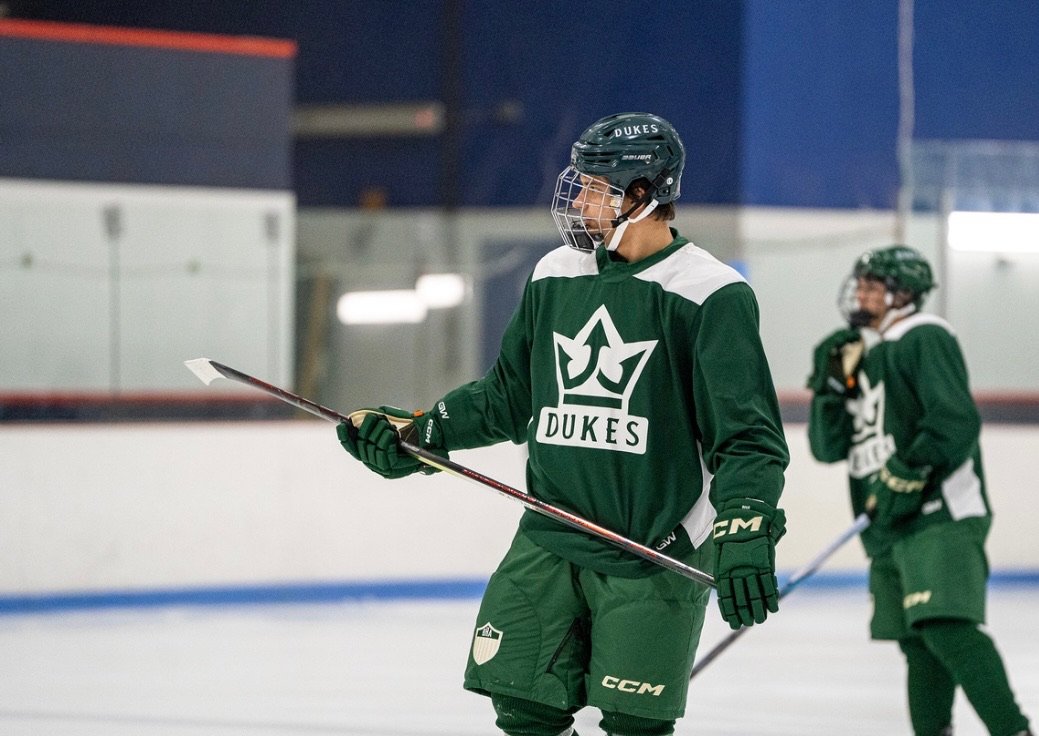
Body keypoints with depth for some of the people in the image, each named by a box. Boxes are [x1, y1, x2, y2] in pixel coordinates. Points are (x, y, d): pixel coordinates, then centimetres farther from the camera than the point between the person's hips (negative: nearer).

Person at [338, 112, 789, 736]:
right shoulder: (554, 277, 10)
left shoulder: (709, 295, -9)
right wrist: (418, 433, 11)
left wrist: (744, 533, -23)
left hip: (656, 553, -6)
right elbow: (508, 396, 21)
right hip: (550, 538, 6)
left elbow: (748, 435, -11)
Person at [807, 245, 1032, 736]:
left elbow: (956, 419, -17)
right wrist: (831, 385, 4)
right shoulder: (861, 356, 22)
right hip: (889, 530, 9)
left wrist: (909, 475, -23)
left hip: (940, 516, -9)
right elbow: (828, 447, 18)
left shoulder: (925, 340, -5)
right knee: (917, 642, 9)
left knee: (947, 629, -21)